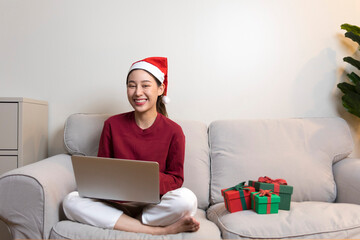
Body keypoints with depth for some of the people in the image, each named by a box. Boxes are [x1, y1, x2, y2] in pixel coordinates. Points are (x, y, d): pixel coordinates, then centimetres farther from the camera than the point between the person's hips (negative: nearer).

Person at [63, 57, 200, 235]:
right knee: (71, 201, -25)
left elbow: (176, 178, 0)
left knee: (187, 199, -32)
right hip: (117, 202, 3)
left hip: (155, 202, -2)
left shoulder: (173, 131, -5)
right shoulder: (112, 124, 1)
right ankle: (162, 230, -23)